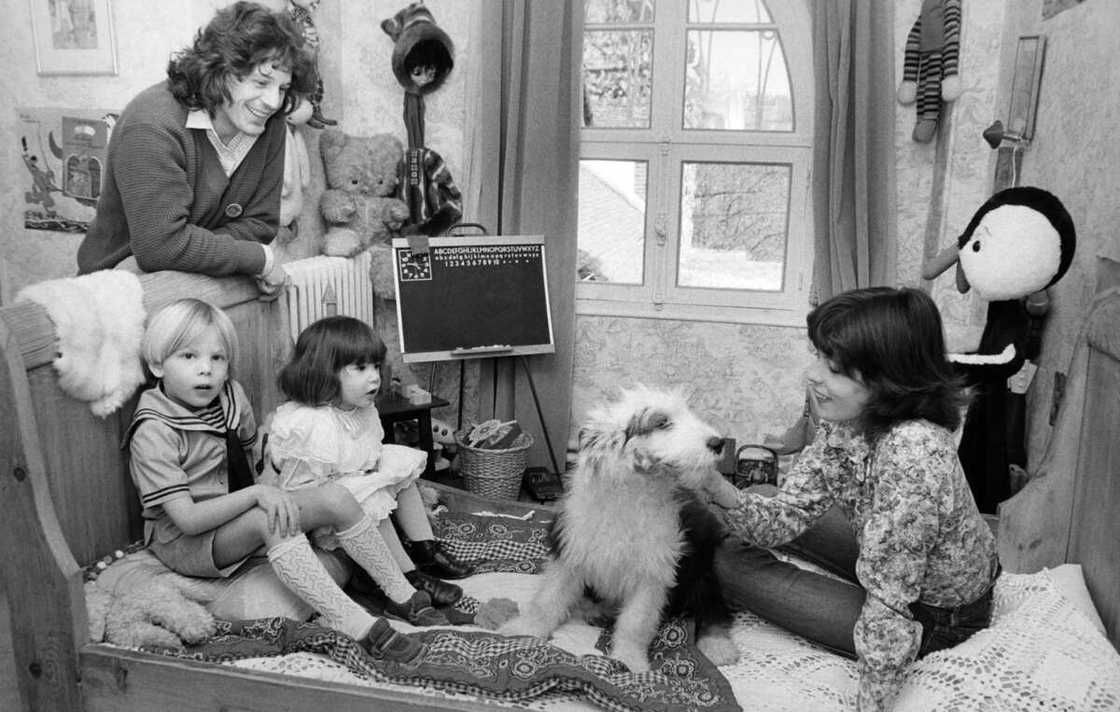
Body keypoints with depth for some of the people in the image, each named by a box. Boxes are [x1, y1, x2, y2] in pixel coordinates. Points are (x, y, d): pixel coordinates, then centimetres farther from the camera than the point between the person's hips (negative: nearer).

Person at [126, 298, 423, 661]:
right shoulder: (152, 432, -21)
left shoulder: (231, 395, -1)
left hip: (239, 514, 7)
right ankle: (356, 627, -39)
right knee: (270, 520, -36)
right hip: (183, 542, -7)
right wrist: (257, 493, -31)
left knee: (337, 499, -12)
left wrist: (270, 490, 1)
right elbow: (187, 519, -26)